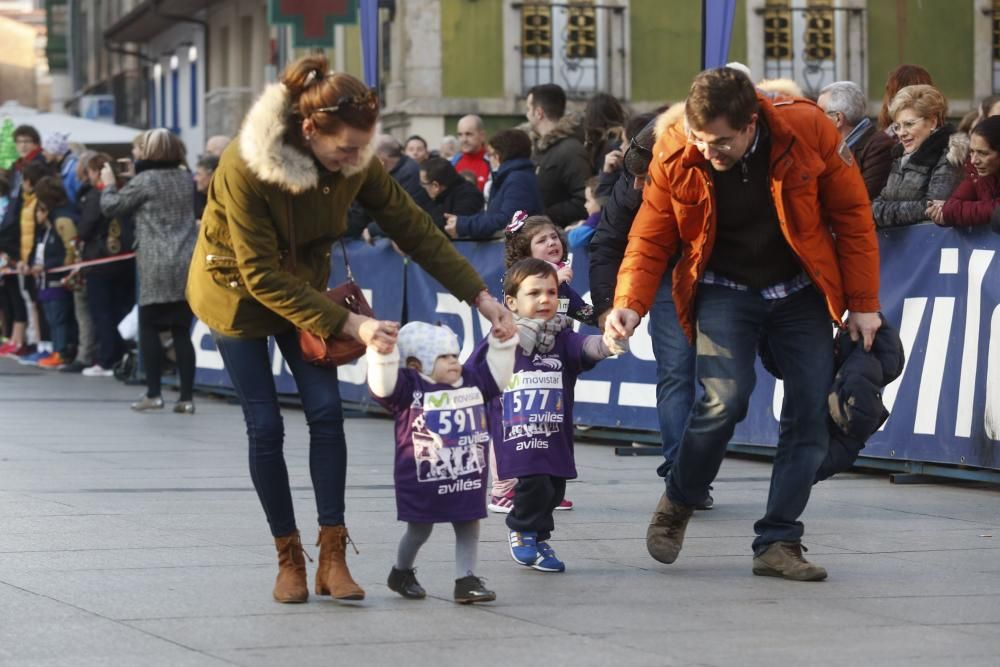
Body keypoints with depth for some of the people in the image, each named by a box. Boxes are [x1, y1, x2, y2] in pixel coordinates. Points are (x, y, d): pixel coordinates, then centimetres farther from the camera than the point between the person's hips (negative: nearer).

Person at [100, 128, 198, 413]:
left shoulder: (145, 180, -6)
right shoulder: (187, 179, 11)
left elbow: (111, 207, -1)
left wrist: (109, 184, 20)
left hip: (157, 267, -5)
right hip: (188, 264, 5)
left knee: (148, 328, 5)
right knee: (182, 331, 6)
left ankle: (153, 394, 1)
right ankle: (187, 396, 3)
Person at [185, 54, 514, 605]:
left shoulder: (357, 164, -18)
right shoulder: (246, 166, -33)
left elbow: (416, 230, -10)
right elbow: (262, 275, -31)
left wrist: (481, 297, -15)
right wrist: (349, 325, -35)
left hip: (302, 288, 4)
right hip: (237, 292, -4)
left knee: (326, 411, -9)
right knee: (266, 426, -6)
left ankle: (332, 557, -7)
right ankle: (288, 558, 7)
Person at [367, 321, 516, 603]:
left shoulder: (472, 381, 5)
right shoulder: (409, 387, -12)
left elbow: (498, 374, 15)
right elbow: (382, 384, -26)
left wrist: (503, 343, 5)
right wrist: (383, 352, -41)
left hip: (468, 478, 4)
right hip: (423, 481, -4)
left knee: (469, 526, 5)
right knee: (419, 530, 11)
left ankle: (466, 581, 11)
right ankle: (401, 573, 34)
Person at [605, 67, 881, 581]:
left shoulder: (808, 130, -20)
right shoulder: (674, 154, -18)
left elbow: (852, 215, -9)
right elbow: (650, 236, -9)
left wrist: (862, 303, -7)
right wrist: (630, 303, -25)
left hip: (799, 290, 1)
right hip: (724, 291, -1)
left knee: (809, 413, -6)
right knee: (724, 399, -21)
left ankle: (778, 542, 2)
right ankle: (677, 505, 4)